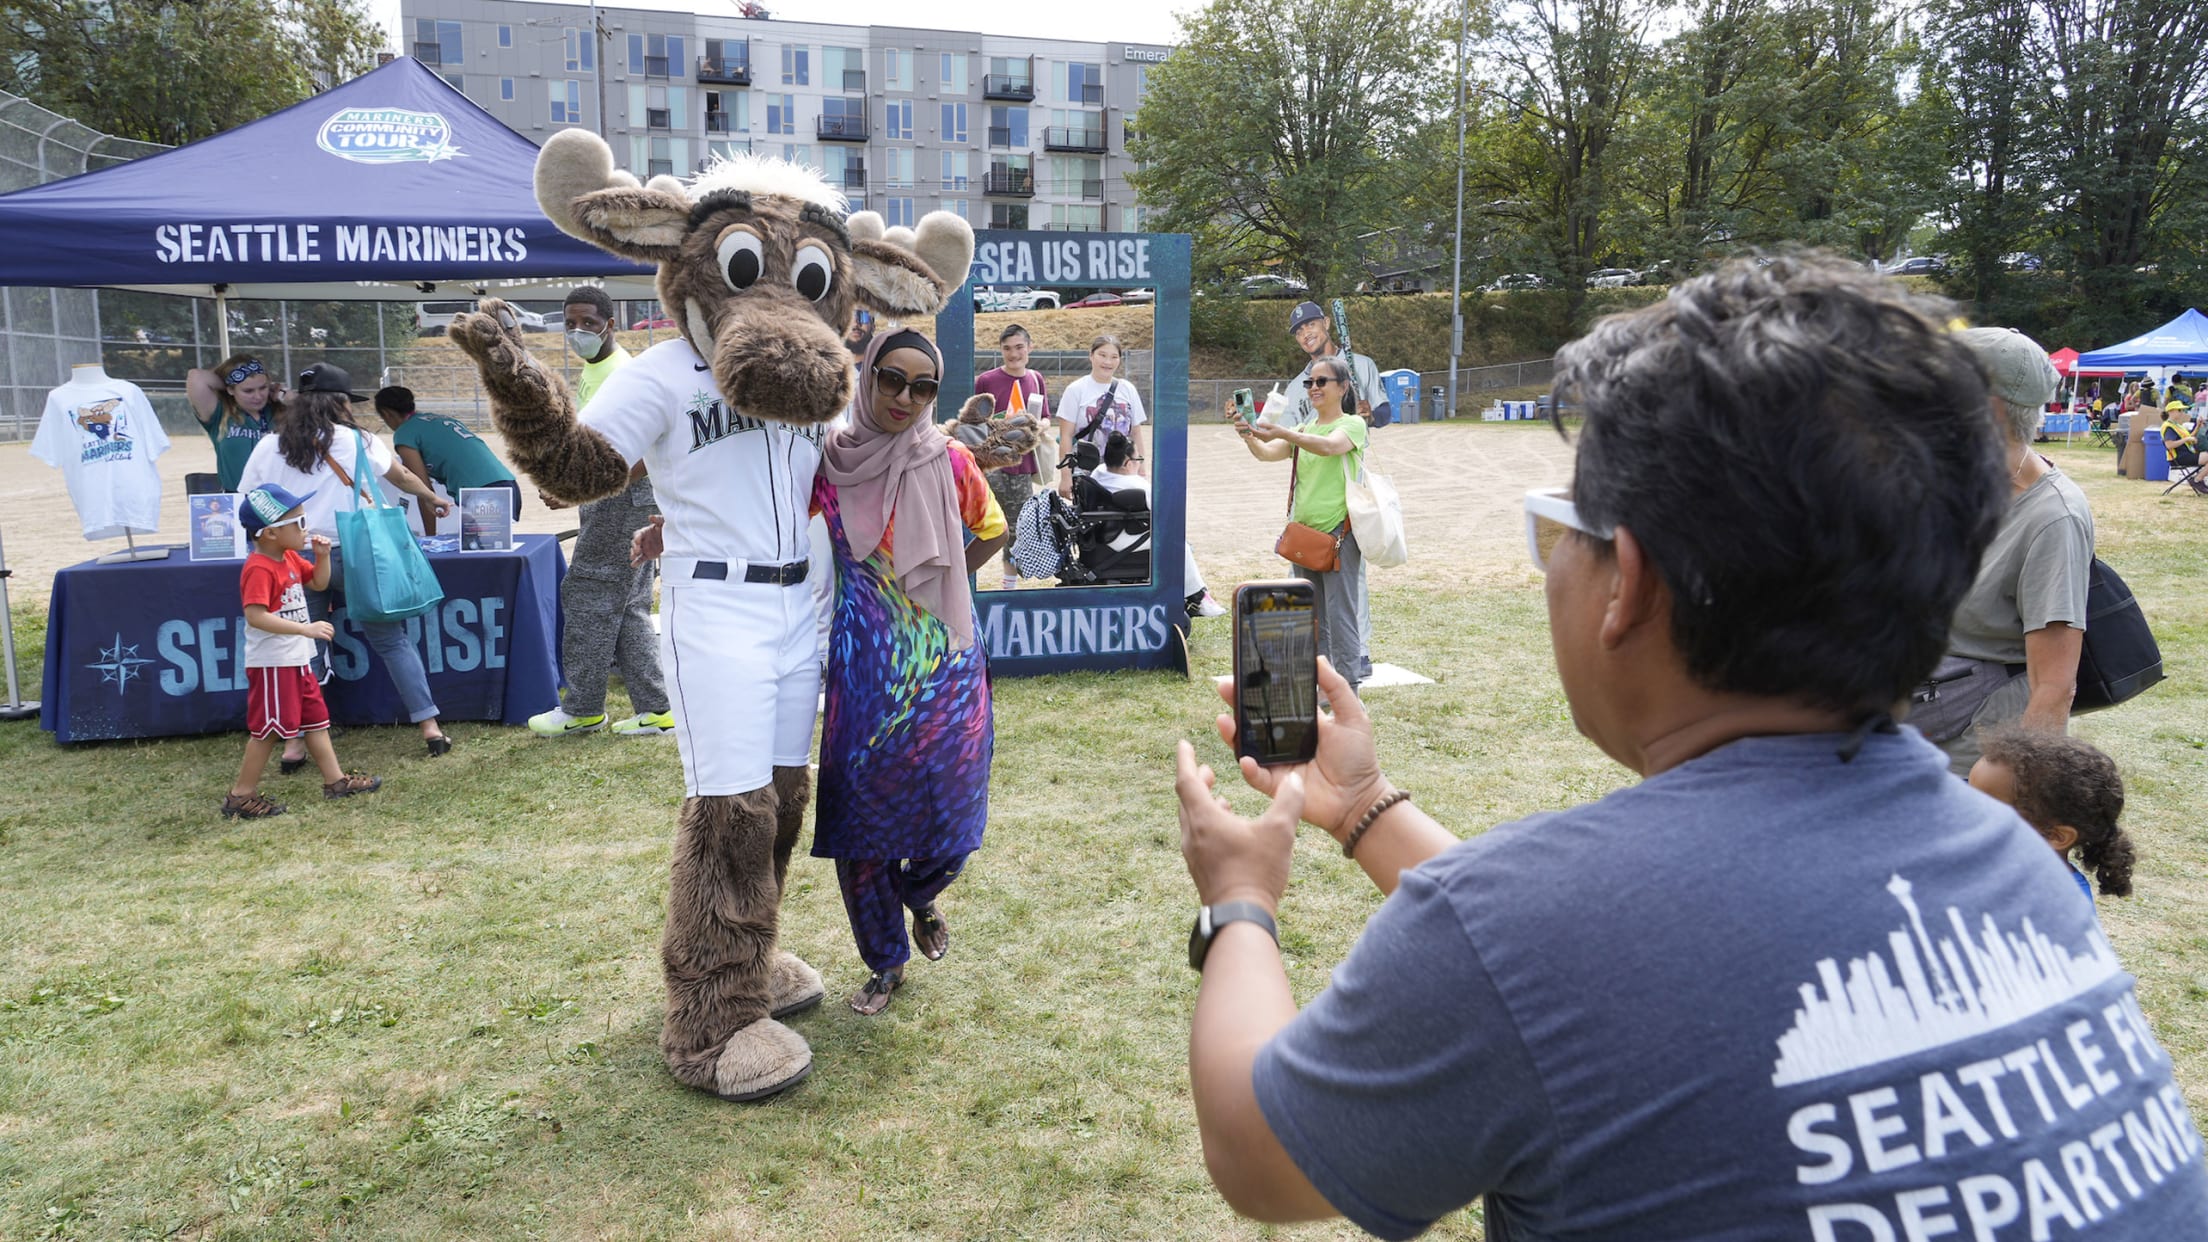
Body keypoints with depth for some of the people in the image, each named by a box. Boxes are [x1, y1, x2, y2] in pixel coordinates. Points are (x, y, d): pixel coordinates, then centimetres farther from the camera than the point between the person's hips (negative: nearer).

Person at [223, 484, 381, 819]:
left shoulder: (290, 558, 8)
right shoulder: (259, 569, -21)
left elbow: (319, 582, 22)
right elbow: (255, 616, -31)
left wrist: (322, 556, 3)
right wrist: (306, 628, -33)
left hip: (296, 660, 10)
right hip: (272, 663, -10)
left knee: (316, 718, 16)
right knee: (269, 728, -3)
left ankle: (335, 780, 25)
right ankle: (241, 796, 7)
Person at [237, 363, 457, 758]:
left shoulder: (268, 447, 5)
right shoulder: (356, 441, 0)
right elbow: (402, 477, 15)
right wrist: (433, 499, 33)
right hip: (350, 554, -2)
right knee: (392, 639, 7)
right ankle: (429, 727, 6)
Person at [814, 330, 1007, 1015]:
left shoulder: (948, 460, -1)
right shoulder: (831, 459, -1)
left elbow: (993, 532, 14)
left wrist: (940, 579, 6)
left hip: (942, 662, 0)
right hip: (865, 660, 0)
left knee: (946, 800, 3)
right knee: (862, 798, 3)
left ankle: (921, 900, 40)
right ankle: (885, 962, 23)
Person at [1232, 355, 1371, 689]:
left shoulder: (1352, 425, -3)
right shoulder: (1303, 431, 15)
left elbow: (1329, 446, -26)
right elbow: (1266, 453, -3)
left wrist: (1282, 433, -38)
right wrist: (1250, 438, -25)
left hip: (1339, 533, -7)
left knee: (1340, 615, -8)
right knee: (1311, 618, 12)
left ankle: (1346, 687, -3)